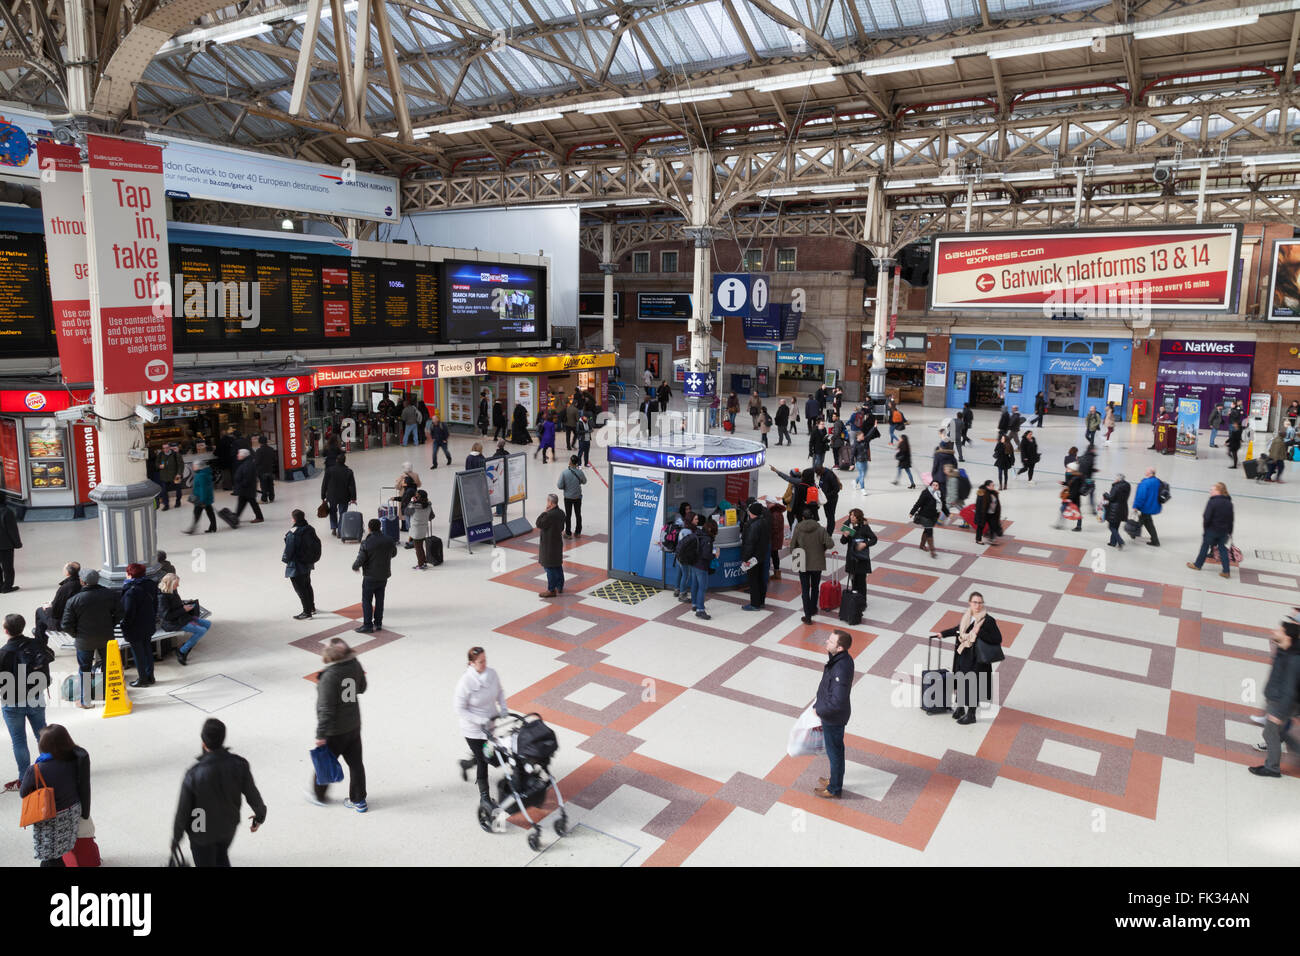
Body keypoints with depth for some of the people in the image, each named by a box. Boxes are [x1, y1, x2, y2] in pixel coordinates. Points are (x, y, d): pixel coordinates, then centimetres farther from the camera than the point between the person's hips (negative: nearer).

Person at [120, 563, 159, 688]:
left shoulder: (131, 591, -24)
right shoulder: (150, 585, 2)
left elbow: (128, 612, -22)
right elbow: (155, 604, 12)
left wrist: (125, 626, -11)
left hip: (135, 629, -8)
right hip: (148, 626, 8)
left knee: (138, 654, 5)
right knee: (147, 651, 17)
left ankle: (143, 679, 14)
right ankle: (150, 677, 26)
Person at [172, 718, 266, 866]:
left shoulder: (194, 774, -32)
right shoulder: (240, 765, -24)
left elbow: (183, 811, -19)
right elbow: (252, 795, -9)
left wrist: (176, 838, 0)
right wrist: (260, 816, 10)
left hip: (202, 833, -2)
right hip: (229, 826, 3)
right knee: (222, 858, 31)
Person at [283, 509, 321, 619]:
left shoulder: (292, 533, -25)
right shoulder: (310, 529, -3)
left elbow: (289, 550, -19)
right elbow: (317, 542, 7)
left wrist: (285, 559, 1)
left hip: (296, 566, -8)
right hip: (308, 564, 8)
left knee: (300, 589, 3)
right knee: (307, 585, 24)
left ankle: (307, 613, 9)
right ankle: (312, 607, 38)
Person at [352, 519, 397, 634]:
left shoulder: (366, 543, -20)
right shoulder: (389, 540, -5)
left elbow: (360, 560, -17)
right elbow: (393, 554, 11)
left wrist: (354, 567, 4)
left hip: (370, 577, -5)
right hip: (384, 576, 5)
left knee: (366, 601, 6)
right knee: (379, 599, 16)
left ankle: (368, 625, 8)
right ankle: (378, 623, 23)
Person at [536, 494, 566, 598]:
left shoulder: (549, 515, -25)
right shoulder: (561, 513, 3)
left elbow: (538, 524, -16)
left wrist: (544, 512, -12)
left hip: (549, 544, -9)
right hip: (558, 542, 9)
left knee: (549, 567, -1)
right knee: (558, 566, 17)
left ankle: (551, 590, 5)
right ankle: (560, 587, 27)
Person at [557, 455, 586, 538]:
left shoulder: (564, 472, -20)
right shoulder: (579, 472, -15)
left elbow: (560, 486, -18)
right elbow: (584, 482, 4)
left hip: (568, 497, -1)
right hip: (578, 497, 1)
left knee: (568, 515, 11)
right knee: (578, 514, 16)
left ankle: (568, 533, 18)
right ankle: (578, 532, 25)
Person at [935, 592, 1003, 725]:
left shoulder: (988, 620, -16)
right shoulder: (966, 616, 2)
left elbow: (998, 639, -16)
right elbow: (959, 628, 21)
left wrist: (980, 632, -24)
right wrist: (943, 633, 27)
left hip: (977, 660, -6)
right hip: (963, 657, 6)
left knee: (972, 685, 2)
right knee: (960, 683, 17)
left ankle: (971, 714, 18)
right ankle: (960, 708, 37)